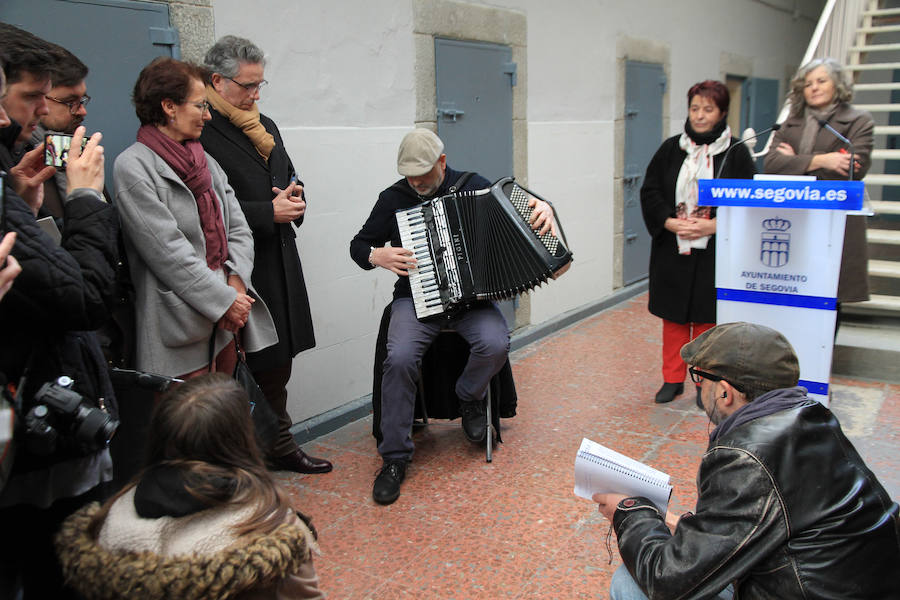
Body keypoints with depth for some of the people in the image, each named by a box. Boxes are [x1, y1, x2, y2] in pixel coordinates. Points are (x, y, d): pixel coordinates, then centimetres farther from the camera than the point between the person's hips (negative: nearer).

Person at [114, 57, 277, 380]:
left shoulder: (205, 160, 15)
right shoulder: (133, 166, -8)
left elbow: (238, 227, 10)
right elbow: (167, 251, -15)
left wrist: (236, 283, -6)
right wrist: (224, 299, -13)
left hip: (227, 319, 7)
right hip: (180, 325, -7)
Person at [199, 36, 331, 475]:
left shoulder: (265, 126, 17)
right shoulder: (199, 133, -12)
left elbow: (289, 176, 25)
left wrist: (294, 196, 2)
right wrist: (270, 213, -18)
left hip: (279, 265, 9)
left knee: (278, 360, 17)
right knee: (241, 365, -2)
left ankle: (279, 444, 32)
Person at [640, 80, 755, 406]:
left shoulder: (736, 153, 0)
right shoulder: (671, 149, 6)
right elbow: (649, 192, 4)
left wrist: (713, 225, -16)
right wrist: (669, 222, -11)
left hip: (714, 249, -2)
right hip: (671, 249, 2)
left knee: (707, 317, 3)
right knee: (673, 315, 9)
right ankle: (673, 379, 21)